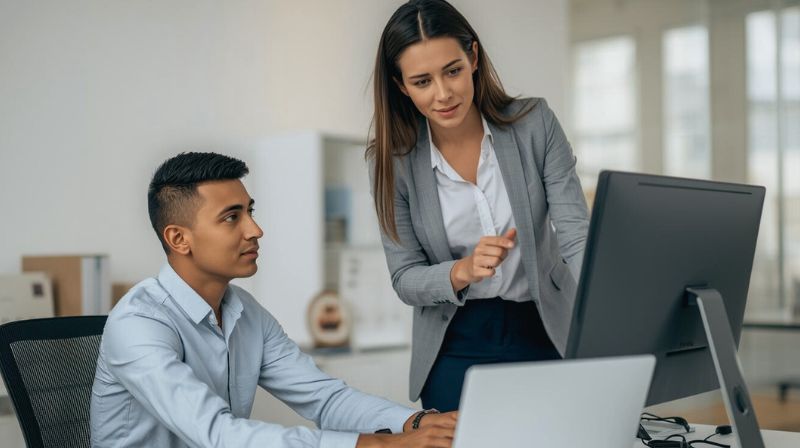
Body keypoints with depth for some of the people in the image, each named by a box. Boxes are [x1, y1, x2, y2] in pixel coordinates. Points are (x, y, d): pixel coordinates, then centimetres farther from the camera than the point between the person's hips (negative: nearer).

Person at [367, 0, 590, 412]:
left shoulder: (534, 123, -12)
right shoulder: (393, 159, -11)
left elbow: (576, 237, -17)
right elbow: (405, 280, -9)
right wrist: (463, 271, -30)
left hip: (545, 334, 0)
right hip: (456, 348, 0)